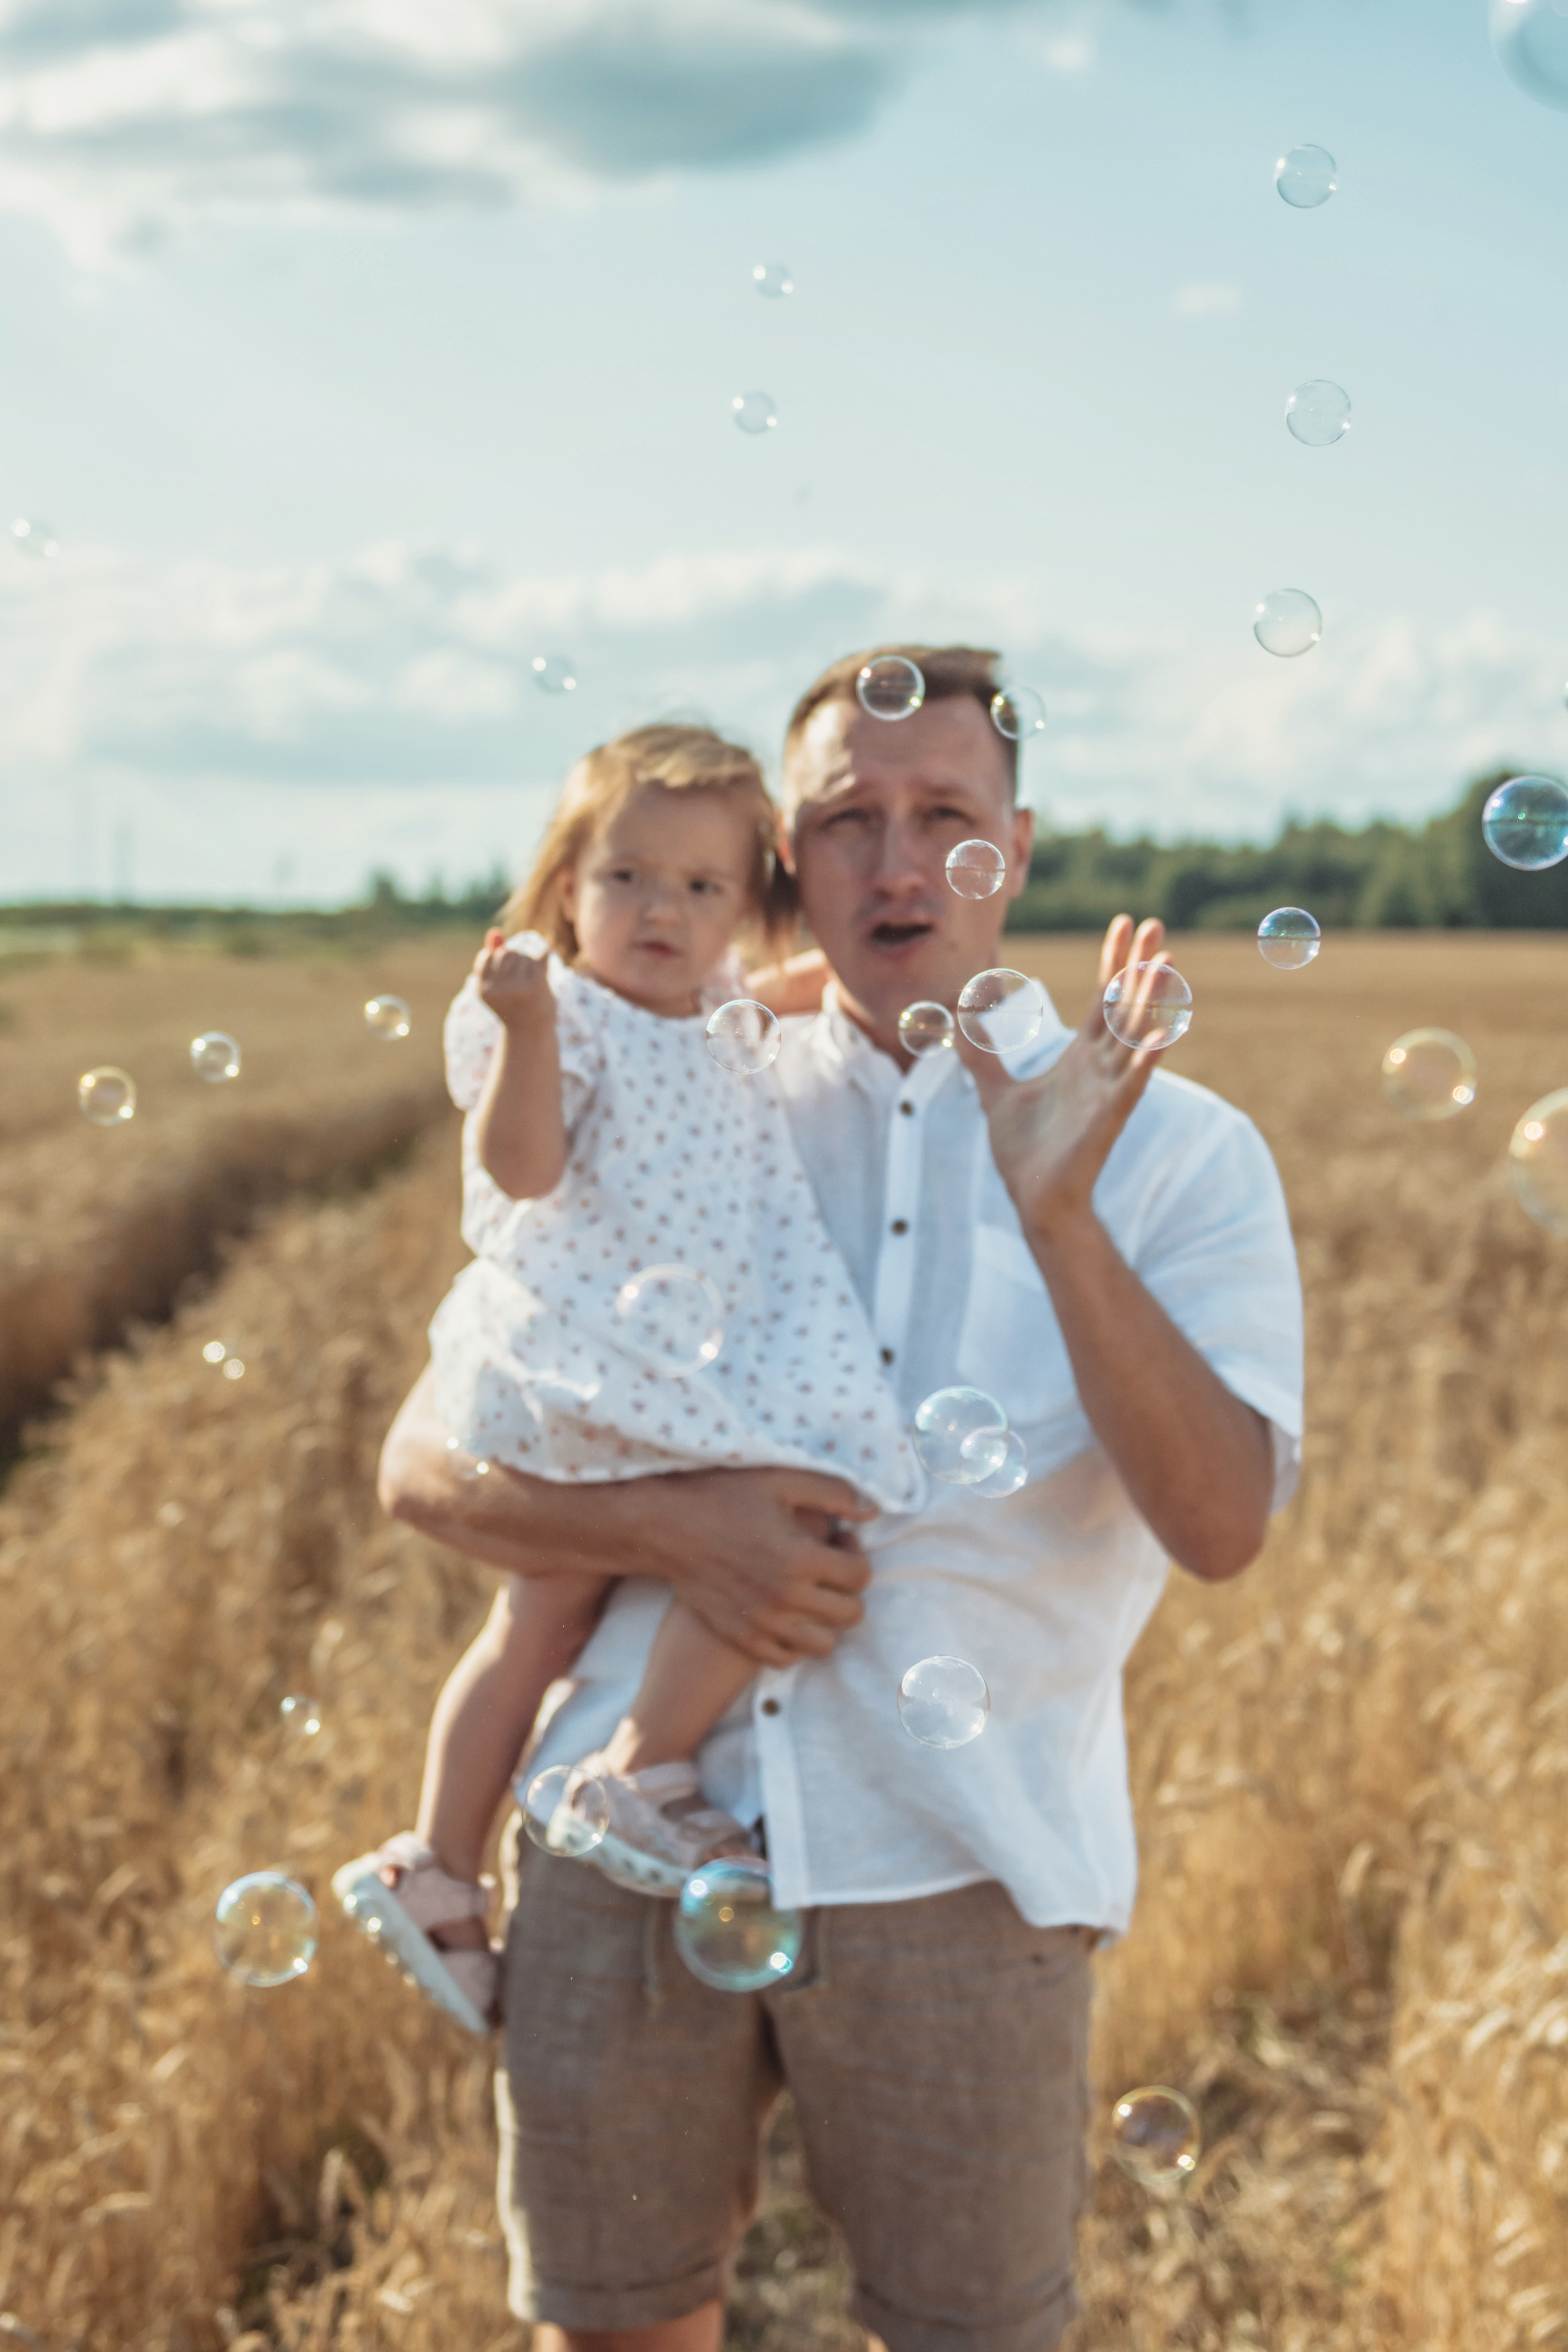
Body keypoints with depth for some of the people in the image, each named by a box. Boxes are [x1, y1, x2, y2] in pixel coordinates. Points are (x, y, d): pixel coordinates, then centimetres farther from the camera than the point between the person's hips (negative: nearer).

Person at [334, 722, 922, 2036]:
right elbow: (522, 1165, -22)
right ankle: (639, 1778, -11)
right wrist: (528, 1027, -33)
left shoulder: (731, 1037, 16)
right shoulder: (564, 1016, -9)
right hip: (597, 1370, -9)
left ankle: (438, 1871, 26)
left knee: (545, 1623, 15)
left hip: (702, 1374, 9)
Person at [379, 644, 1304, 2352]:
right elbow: (424, 1464, 5)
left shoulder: (1176, 1151, 1)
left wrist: (1063, 1216, -23)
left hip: (952, 1873, -2)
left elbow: (1221, 1526, -12)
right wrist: (672, 1531, -13)